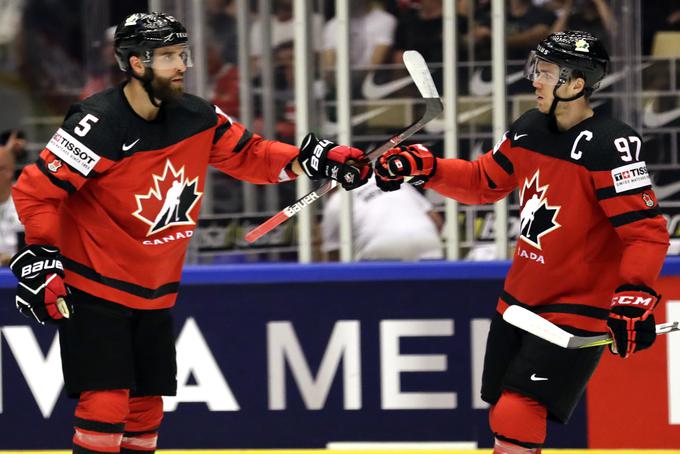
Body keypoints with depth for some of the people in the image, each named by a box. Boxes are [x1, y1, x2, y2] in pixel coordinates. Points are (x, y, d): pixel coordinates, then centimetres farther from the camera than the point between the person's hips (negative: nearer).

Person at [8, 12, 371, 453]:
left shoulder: (198, 118, -1)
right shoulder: (99, 124, -21)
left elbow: (247, 154, 10)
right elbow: (35, 190, -17)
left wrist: (314, 158, -4)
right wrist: (41, 258, -23)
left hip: (155, 296, 7)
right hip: (93, 292, -7)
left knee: (145, 414, 12)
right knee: (105, 405, -16)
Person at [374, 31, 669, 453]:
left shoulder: (611, 145, -21)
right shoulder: (529, 129, 3)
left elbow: (647, 231, -23)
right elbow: (483, 182, 17)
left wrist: (634, 295, -36)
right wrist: (424, 167, 3)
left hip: (577, 309, -8)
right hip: (520, 299, 8)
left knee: (516, 418, -19)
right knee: (504, 419, 15)